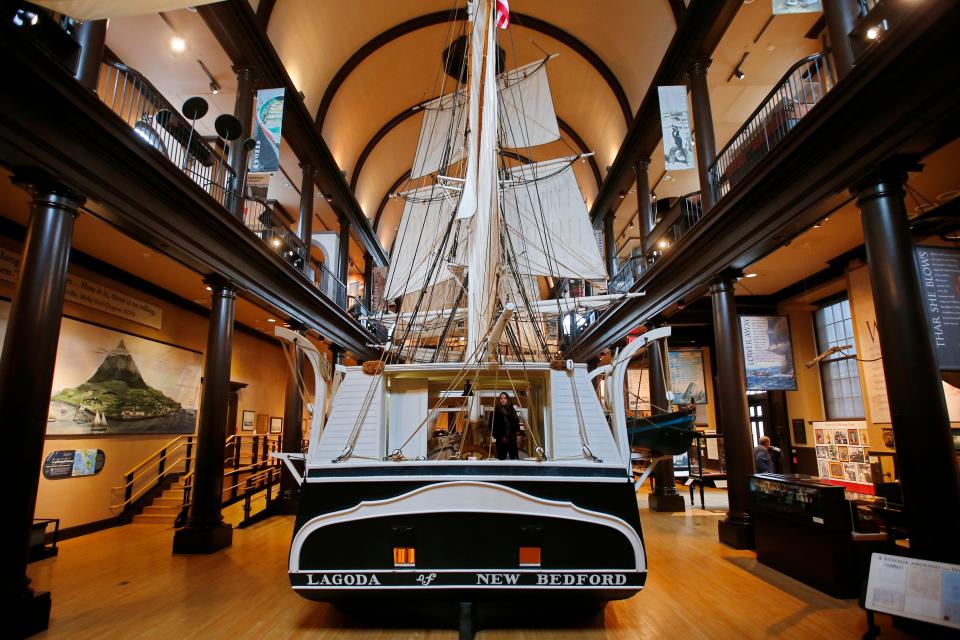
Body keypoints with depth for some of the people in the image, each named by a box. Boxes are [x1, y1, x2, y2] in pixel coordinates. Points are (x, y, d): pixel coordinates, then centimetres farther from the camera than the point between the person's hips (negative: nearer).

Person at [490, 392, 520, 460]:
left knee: (514, 458, 3)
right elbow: (492, 426, -7)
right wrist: (501, 437, -10)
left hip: (512, 439, 3)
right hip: (501, 440, -3)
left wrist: (517, 431, -1)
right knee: (502, 458, 1)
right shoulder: (496, 411, -5)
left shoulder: (512, 410, 8)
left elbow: (517, 421, 16)